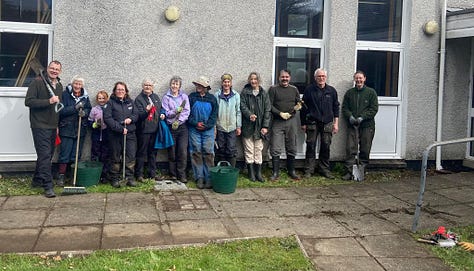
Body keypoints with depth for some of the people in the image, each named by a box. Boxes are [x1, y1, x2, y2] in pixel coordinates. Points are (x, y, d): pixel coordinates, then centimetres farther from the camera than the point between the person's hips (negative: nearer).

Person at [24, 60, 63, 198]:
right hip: (40, 126, -8)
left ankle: (37, 180, 28)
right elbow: (28, 101, -16)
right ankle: (48, 186, -9)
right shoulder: (37, 82, -9)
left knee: (48, 155, 13)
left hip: (52, 127, 8)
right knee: (45, 155, -10)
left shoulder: (59, 86, 14)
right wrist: (49, 101, -23)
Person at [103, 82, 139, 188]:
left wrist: (130, 119, -10)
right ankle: (114, 179, 14)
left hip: (130, 134, 3)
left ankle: (130, 178, 7)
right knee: (115, 158, 4)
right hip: (115, 135, -3)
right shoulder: (111, 102, 0)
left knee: (131, 157, -1)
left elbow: (136, 114, 13)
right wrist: (120, 128, -16)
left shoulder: (130, 101, 14)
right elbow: (107, 118, -10)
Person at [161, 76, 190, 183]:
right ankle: (173, 174, 14)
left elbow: (187, 111, -2)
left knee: (183, 152, -6)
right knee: (172, 152, 3)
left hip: (182, 127, 1)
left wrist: (178, 121, -14)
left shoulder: (184, 96, 8)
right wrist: (176, 111, -21)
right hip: (171, 127, 0)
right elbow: (166, 113, -4)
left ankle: (182, 175, 2)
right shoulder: (166, 97, 4)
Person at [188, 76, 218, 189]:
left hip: (208, 130, 0)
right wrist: (196, 123, -10)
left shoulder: (212, 98, 6)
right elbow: (187, 113, 1)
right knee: (196, 153, 0)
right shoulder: (192, 97, 4)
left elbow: (214, 115, 4)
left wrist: (207, 125, -8)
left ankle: (209, 178, 3)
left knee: (208, 153, -2)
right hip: (194, 130, 0)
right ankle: (199, 178, 6)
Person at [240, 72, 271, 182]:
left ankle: (258, 173, 12)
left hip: (259, 126, 2)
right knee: (249, 150, 3)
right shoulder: (244, 92, 2)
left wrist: (265, 126, -4)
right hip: (248, 126, -1)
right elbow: (242, 106, -7)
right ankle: (251, 172, 11)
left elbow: (267, 110, 3)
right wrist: (249, 115, -27)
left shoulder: (264, 93, 7)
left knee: (259, 149, 6)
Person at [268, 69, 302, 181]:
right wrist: (280, 113, -16)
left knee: (291, 148, 9)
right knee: (275, 149, -3)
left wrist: (298, 106, -7)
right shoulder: (273, 89, 0)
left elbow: (299, 102, 16)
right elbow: (270, 105, -5)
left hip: (291, 121, 3)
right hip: (277, 122, -3)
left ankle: (291, 171, 20)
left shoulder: (294, 89, 11)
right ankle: (276, 173, 6)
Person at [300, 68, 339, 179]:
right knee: (311, 146, 0)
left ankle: (324, 169, 15)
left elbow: (336, 107, 12)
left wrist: (336, 123, 7)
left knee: (326, 147, 4)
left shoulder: (332, 91, 9)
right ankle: (308, 170, 6)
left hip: (327, 123, 2)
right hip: (312, 123, -2)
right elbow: (304, 107, 4)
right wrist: (303, 123, 1)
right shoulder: (309, 90, 2)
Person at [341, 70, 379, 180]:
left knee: (365, 150, 2)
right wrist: (350, 116, -8)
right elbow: (344, 108, 11)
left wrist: (362, 117, -13)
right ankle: (349, 172, -2)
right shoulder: (349, 93, 12)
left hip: (367, 126, -2)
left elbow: (374, 109, -2)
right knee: (350, 149, -5)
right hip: (352, 125, 2)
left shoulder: (371, 92, 4)